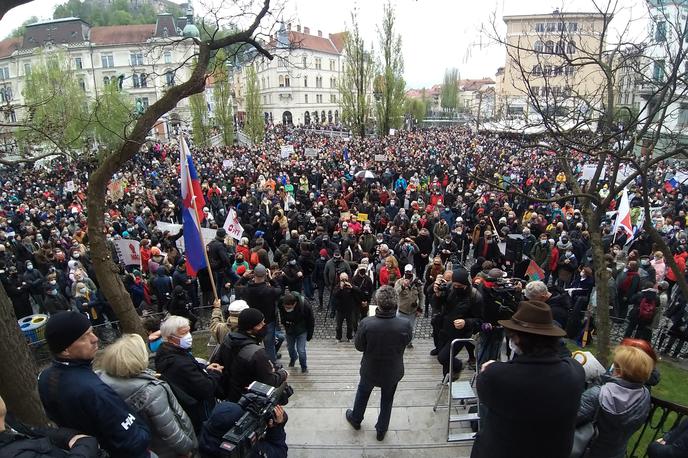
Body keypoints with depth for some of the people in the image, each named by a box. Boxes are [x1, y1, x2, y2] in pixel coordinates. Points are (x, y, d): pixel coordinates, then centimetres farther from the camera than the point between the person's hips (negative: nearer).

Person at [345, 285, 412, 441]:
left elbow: (359, 346, -13)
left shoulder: (366, 323, -31)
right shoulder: (405, 325, -28)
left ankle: (355, 419, 54)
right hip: (393, 371, 0)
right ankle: (381, 430, 46)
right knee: (387, 400, 27)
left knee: (362, 393, 30)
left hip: (370, 369, 0)